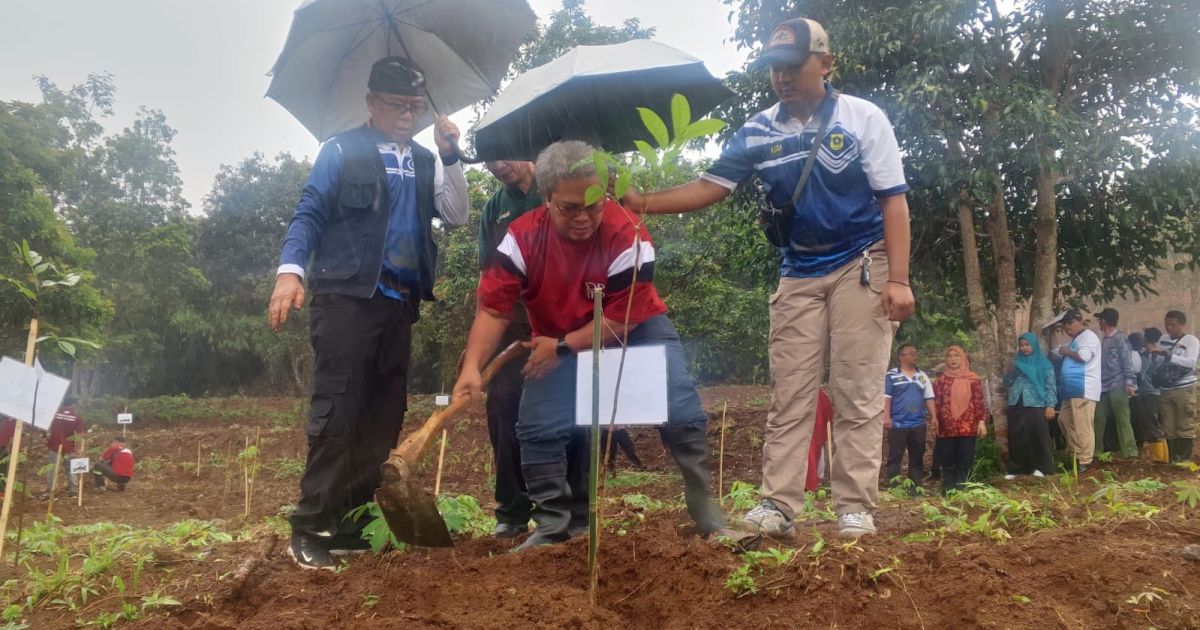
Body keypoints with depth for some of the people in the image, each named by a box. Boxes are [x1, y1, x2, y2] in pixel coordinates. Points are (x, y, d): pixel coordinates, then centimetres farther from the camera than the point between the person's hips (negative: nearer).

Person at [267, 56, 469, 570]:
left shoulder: (424, 162, 18)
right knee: (336, 412, -10)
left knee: (383, 416, 7)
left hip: (399, 303, 6)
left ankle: (353, 526, 15)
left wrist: (449, 155, -1)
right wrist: (290, 270, -19)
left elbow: (456, 217, 7)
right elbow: (309, 213, -4)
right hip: (347, 298, -6)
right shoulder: (342, 151, 3)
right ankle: (310, 530, -4)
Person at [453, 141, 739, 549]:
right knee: (537, 428, -7)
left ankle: (709, 516, 0)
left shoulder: (627, 234, -29)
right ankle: (553, 528, 8)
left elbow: (624, 317, -24)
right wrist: (472, 368, -34)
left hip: (635, 330, -2)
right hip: (558, 343, 3)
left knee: (681, 413, -14)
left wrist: (563, 347, -25)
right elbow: (494, 307, -22)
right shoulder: (523, 236, -21)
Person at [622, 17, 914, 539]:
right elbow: (710, 187, -1)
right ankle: (778, 506, 2)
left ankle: (855, 510, 2)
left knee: (857, 395, -3)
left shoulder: (864, 118, -6)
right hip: (799, 274, 3)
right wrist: (645, 203, -17)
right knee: (788, 395, 0)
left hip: (862, 266, -3)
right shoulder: (757, 133, 2)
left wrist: (898, 279, -16)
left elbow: (893, 201, -8)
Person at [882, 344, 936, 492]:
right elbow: (886, 397, -6)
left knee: (917, 458, 8)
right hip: (897, 424, -5)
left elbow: (929, 398, 13)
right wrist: (886, 417, -14)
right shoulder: (891, 375, -2)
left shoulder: (923, 376, 13)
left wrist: (934, 418, 6)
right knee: (895, 457, -2)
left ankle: (915, 489, 14)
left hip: (918, 424, 5)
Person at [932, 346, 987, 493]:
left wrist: (982, 421, -4)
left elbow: (979, 402, 4)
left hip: (967, 427, -1)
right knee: (947, 462, 3)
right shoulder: (941, 380, 10)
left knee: (965, 461, 1)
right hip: (946, 428, 1)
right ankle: (948, 491, 9)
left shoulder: (973, 379, 6)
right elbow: (936, 402, 8)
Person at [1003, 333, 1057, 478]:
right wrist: (1011, 369, -3)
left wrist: (1050, 405, -11)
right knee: (1017, 438, 3)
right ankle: (1016, 469, 8)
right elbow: (1007, 382, 16)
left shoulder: (1043, 363, 4)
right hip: (1016, 406, 4)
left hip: (1036, 406, -4)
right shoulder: (1017, 362, 16)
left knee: (1037, 436, -4)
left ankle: (1039, 467, 4)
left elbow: (1050, 385, -1)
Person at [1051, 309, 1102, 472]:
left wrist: (1067, 351, -8)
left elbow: (1083, 356, -21)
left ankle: (1084, 460, -5)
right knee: (1065, 419, 13)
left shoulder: (1088, 336, -6)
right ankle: (1075, 453, 20)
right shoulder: (1076, 339, 22)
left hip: (1084, 389, -10)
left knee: (1082, 426, -8)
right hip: (1072, 389, 10)